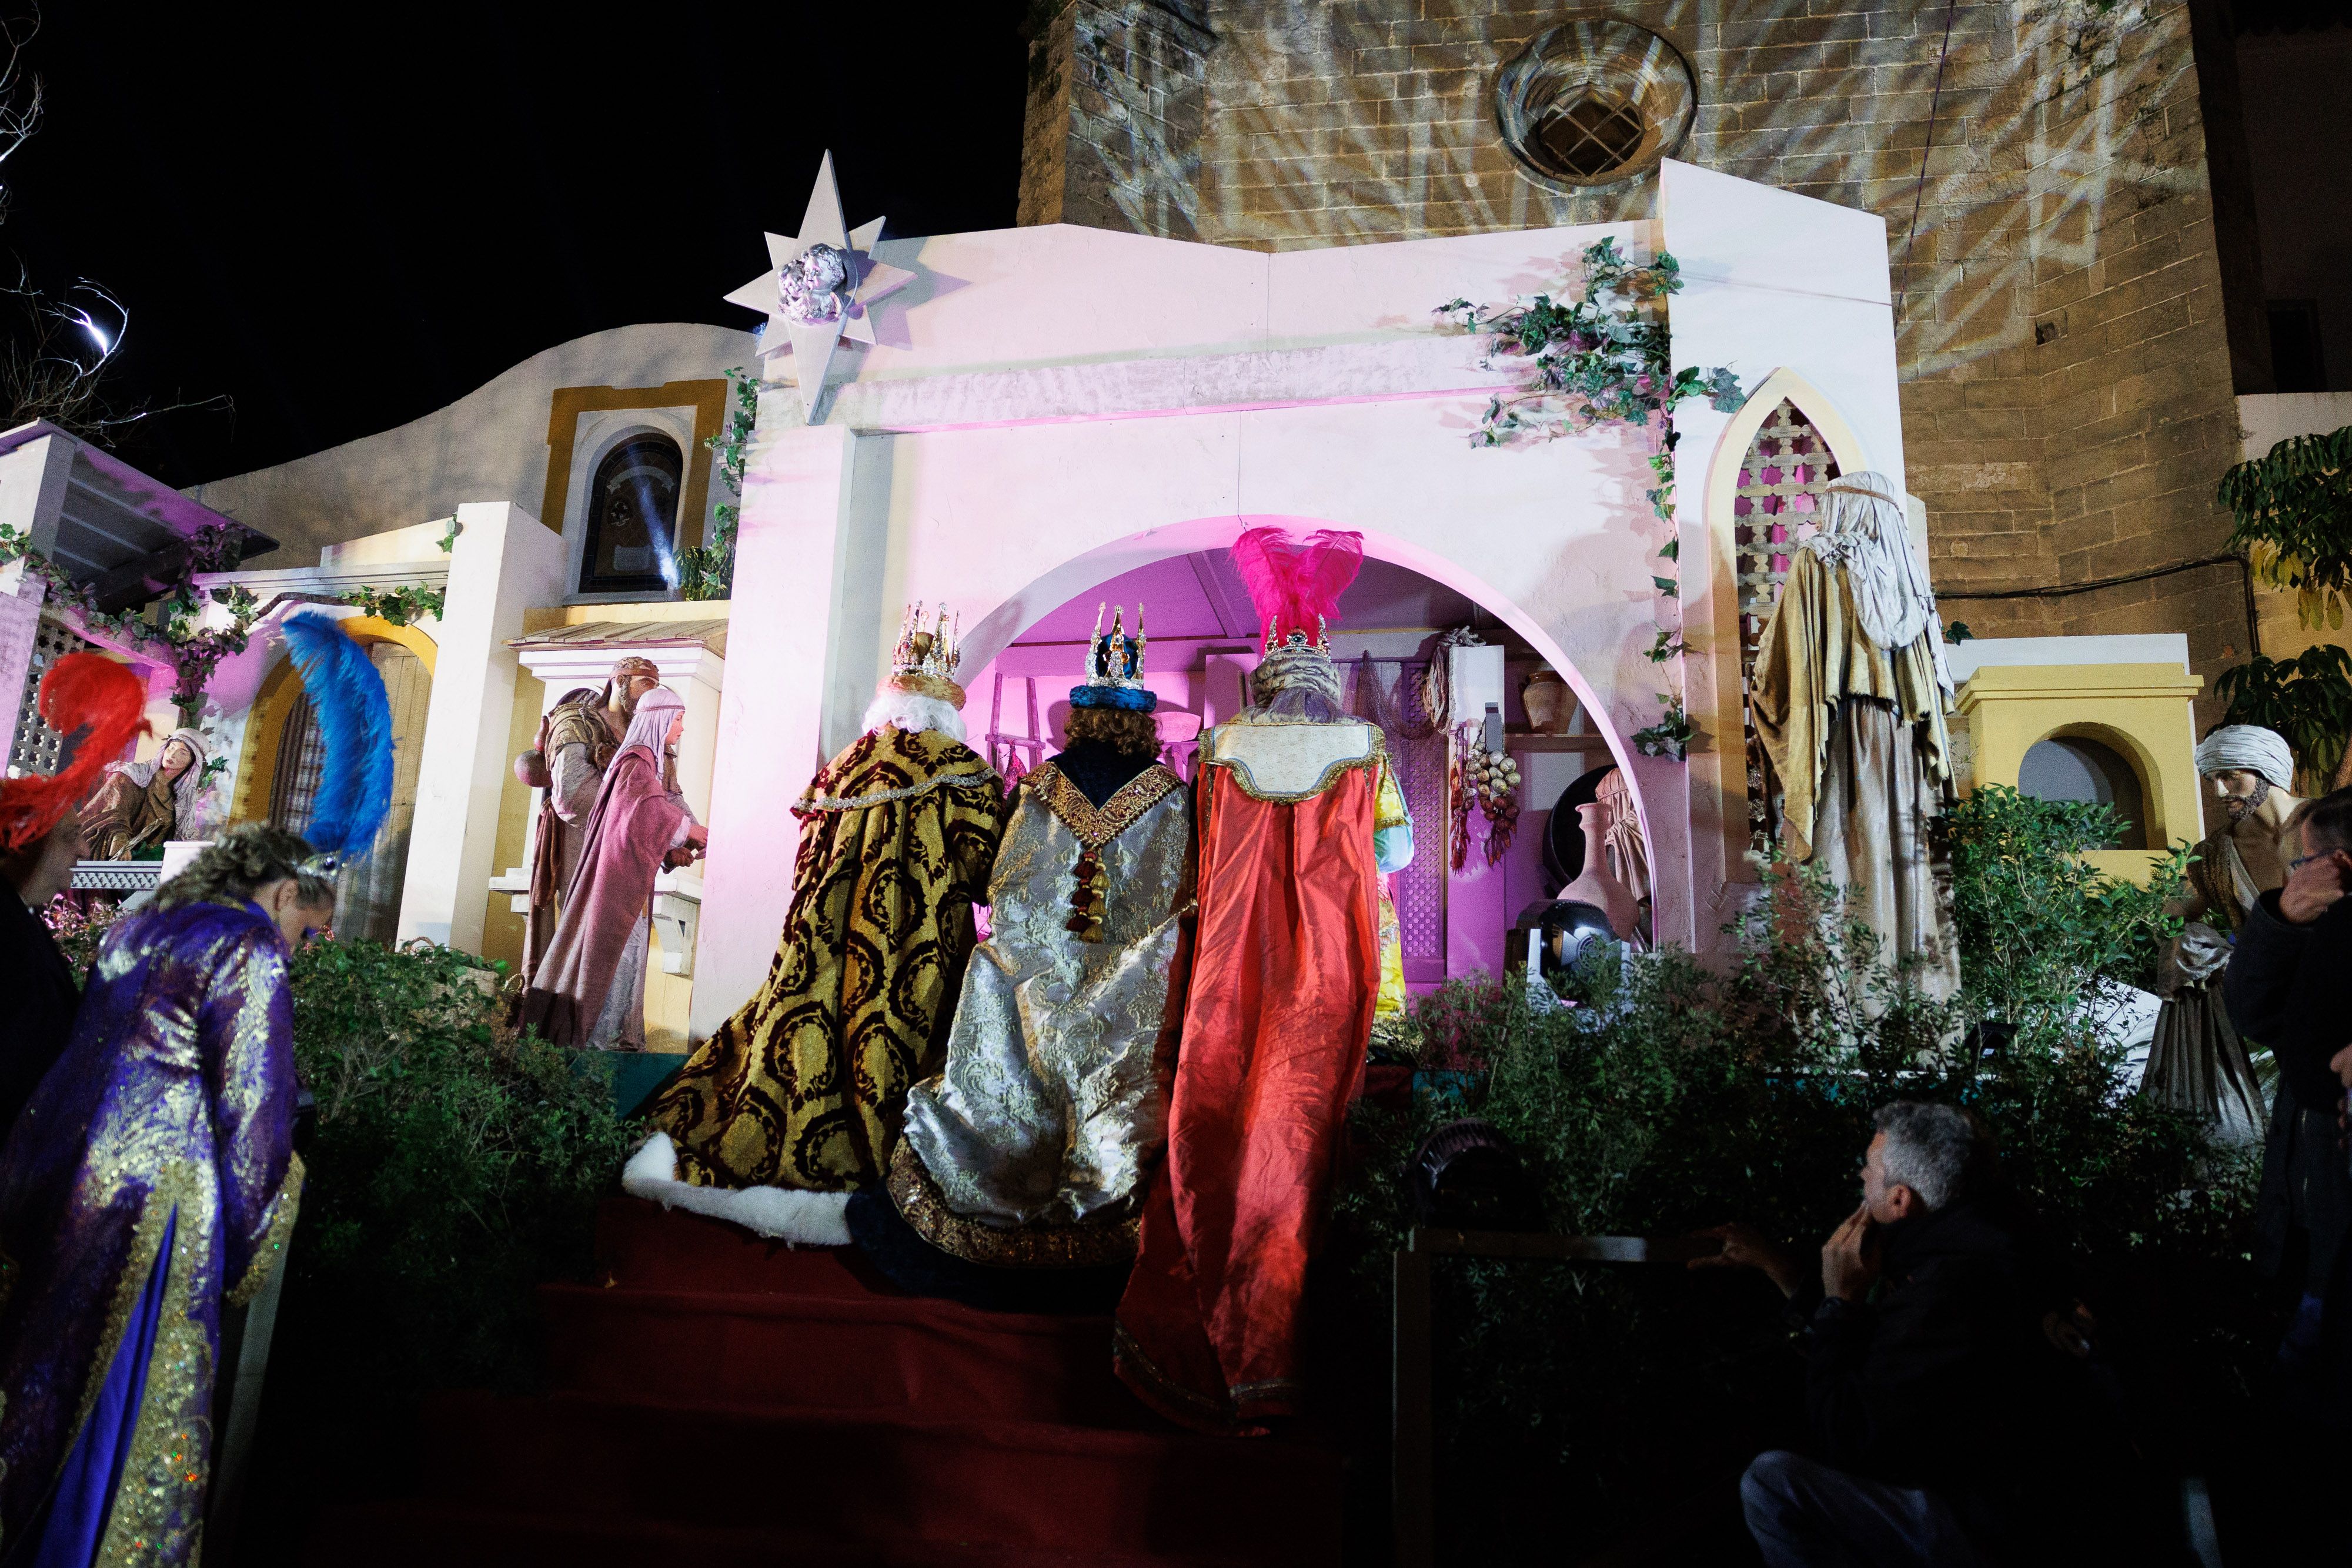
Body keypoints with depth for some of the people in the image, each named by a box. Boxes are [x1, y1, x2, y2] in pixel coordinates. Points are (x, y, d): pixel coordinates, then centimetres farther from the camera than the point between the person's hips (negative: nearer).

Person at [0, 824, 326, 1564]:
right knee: (140, 1423, 3)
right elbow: (252, 1109, -13)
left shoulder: (135, 927, 15)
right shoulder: (248, 948, -11)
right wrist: (242, 1254, -3)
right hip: (144, 1195, -9)